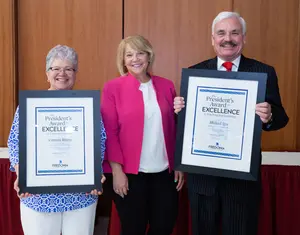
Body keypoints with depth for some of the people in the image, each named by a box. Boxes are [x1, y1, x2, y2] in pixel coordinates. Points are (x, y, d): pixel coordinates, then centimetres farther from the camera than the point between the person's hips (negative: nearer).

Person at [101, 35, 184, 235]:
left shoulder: (167, 86, 6)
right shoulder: (113, 88, -4)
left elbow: (175, 128, 9)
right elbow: (109, 132, -6)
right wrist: (117, 170, -11)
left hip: (164, 172, 3)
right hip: (130, 173, -3)